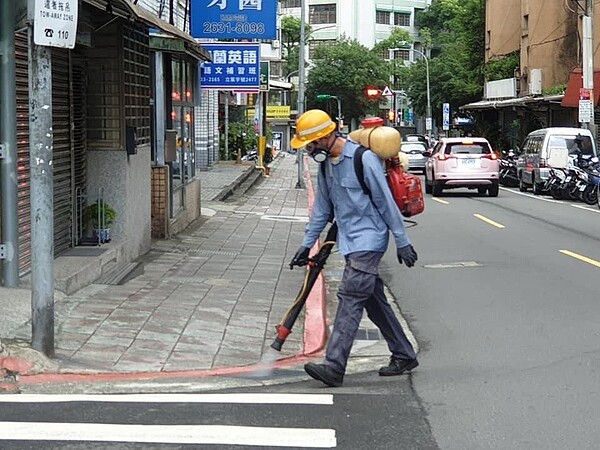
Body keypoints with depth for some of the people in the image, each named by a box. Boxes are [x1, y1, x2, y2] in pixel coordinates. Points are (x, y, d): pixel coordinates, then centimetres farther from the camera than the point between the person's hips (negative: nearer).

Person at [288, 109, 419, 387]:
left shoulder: (364, 160, -17)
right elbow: (322, 207, 17)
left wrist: (402, 242, -11)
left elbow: (386, 203, -14)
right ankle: (404, 356, 24)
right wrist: (306, 245, 16)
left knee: (350, 299, -14)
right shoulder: (326, 164, 9)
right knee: (374, 302, 13)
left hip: (368, 241, -9)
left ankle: (334, 367, -18)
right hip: (351, 242, 9)